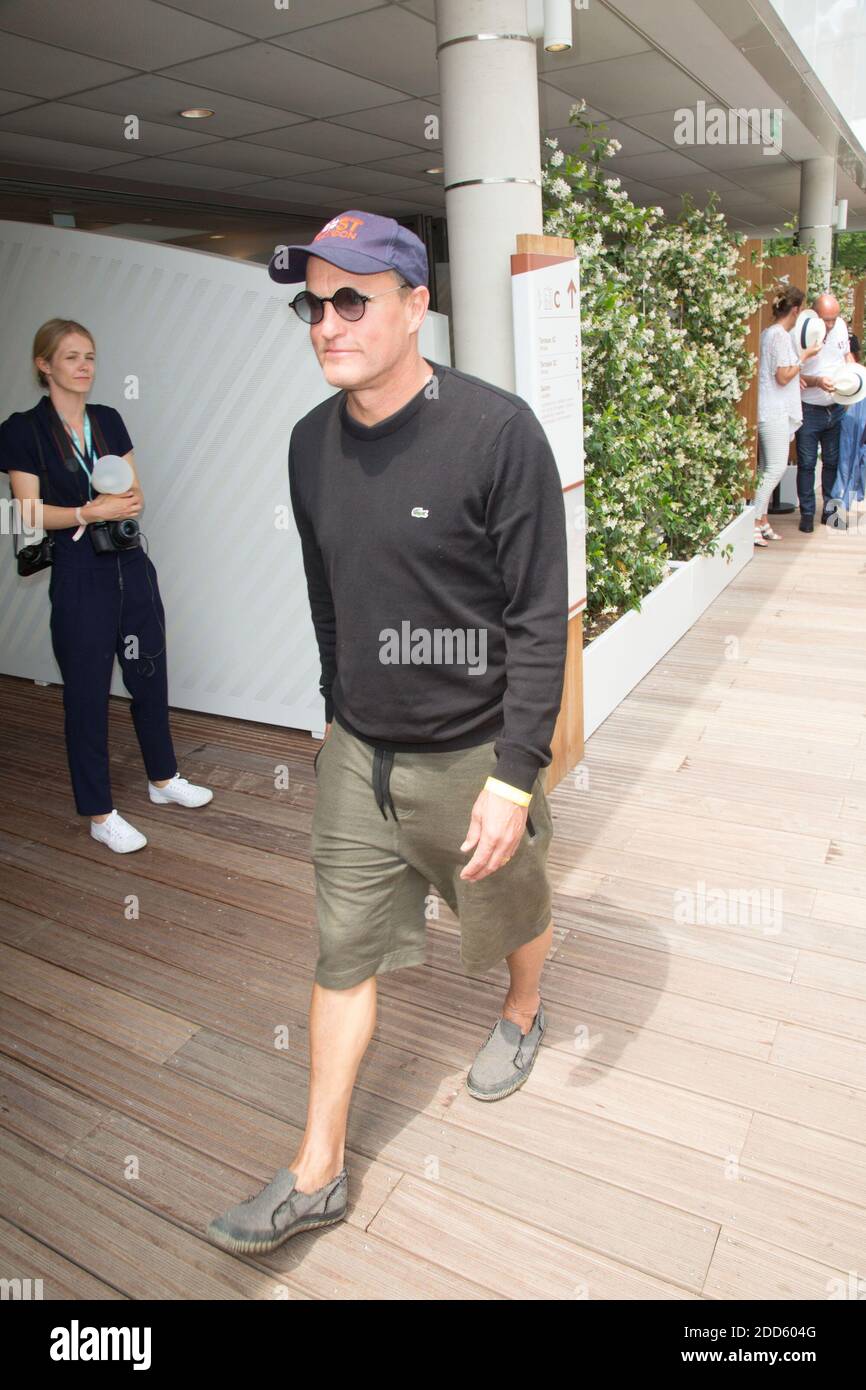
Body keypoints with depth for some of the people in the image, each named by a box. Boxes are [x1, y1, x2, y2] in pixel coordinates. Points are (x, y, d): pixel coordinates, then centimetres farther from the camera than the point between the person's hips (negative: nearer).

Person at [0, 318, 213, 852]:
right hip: (79, 576, -5)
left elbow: (135, 494, 11)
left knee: (150, 678, 15)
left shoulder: (109, 420, 9)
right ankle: (101, 814, 15)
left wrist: (124, 501, -11)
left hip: (132, 567, 6)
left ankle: (164, 779, 34)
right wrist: (95, 511, -21)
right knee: (87, 694, 3)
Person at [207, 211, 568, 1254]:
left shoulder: (496, 431, -17)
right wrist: (341, 715, 16)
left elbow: (539, 618, -16)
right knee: (343, 953, 11)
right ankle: (318, 1174, 29)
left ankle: (522, 1014, 56)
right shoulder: (311, 443, 0)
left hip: (471, 755, -4)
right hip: (354, 751, 5)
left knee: (510, 911, 21)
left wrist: (517, 773, -19)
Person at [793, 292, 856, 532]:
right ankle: (807, 513, 11)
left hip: (836, 409, 5)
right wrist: (817, 381, -28)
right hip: (809, 411, -5)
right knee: (806, 464, 0)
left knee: (833, 462, 11)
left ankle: (830, 510, 22)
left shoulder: (841, 326, 2)